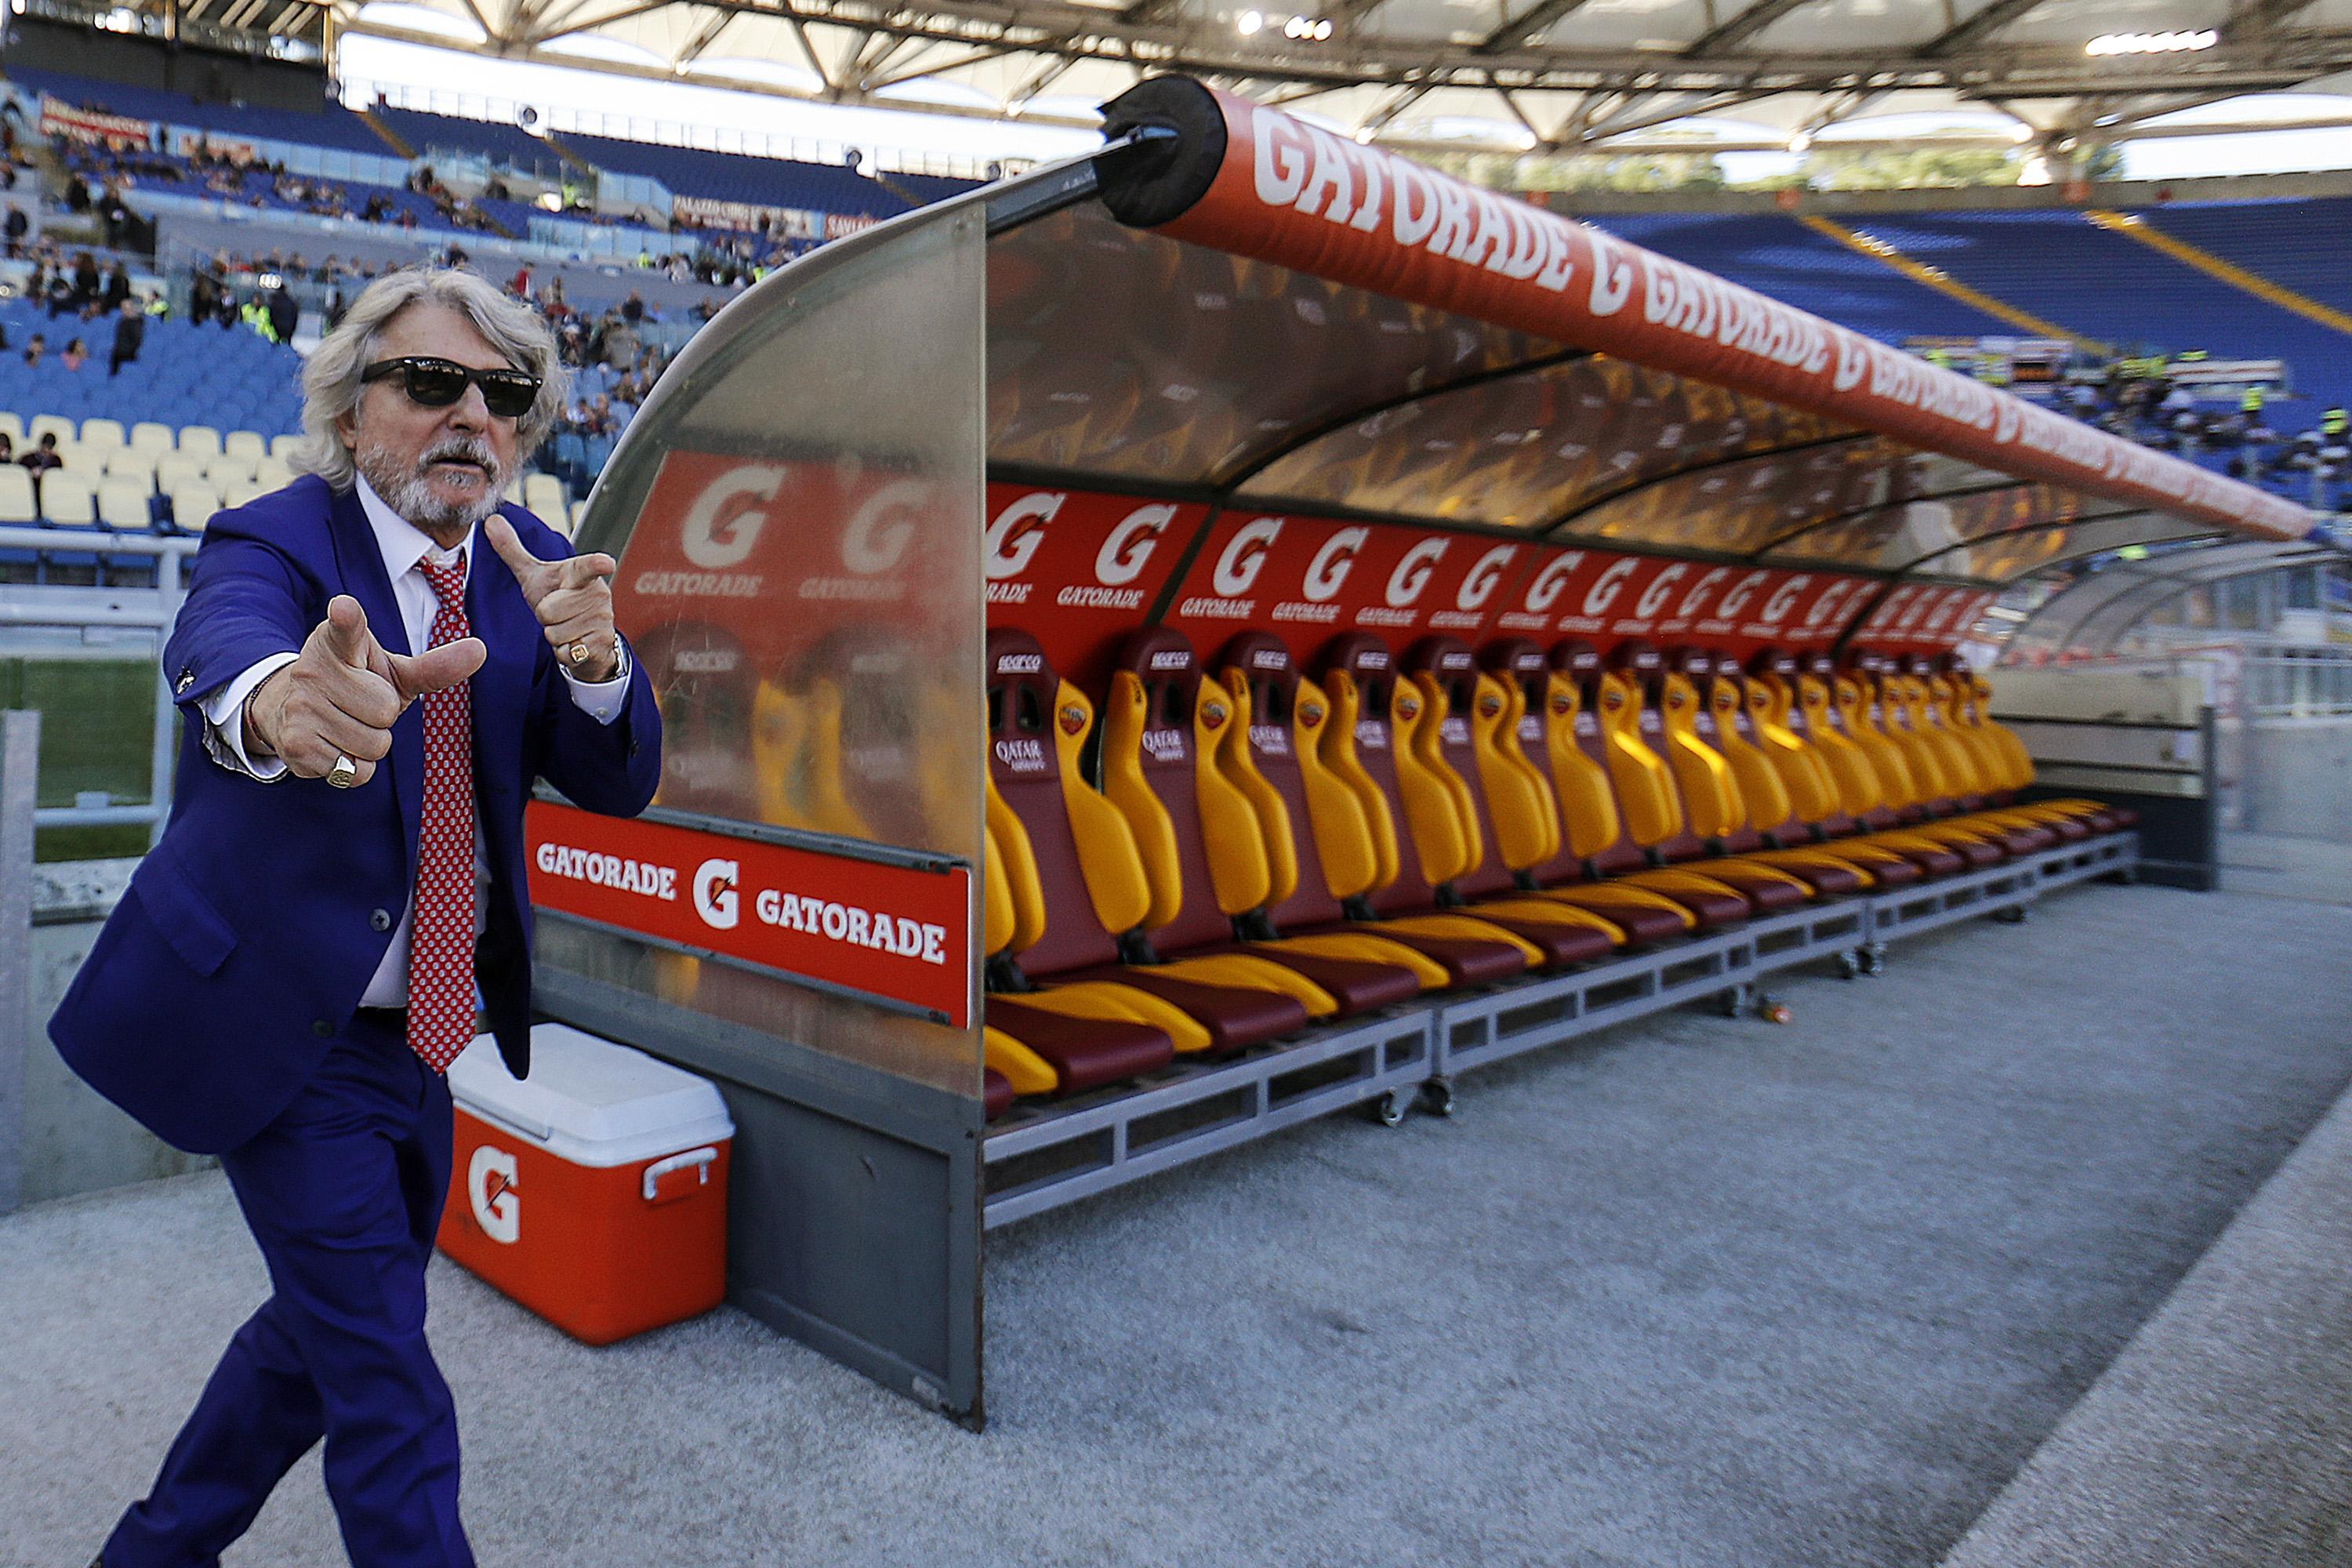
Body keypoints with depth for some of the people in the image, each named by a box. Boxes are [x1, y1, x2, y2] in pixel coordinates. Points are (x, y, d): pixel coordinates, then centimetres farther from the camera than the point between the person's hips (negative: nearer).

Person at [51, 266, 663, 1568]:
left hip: (416, 1036, 6)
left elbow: (617, 784, -8)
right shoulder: (275, 543, -15)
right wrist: (279, 696, -64)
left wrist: (592, 657, -29)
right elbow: (219, 643, -39)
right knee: (382, 1375, 1)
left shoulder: (525, 569, 0)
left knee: (328, 1329, 23)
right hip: (287, 1031, -6)